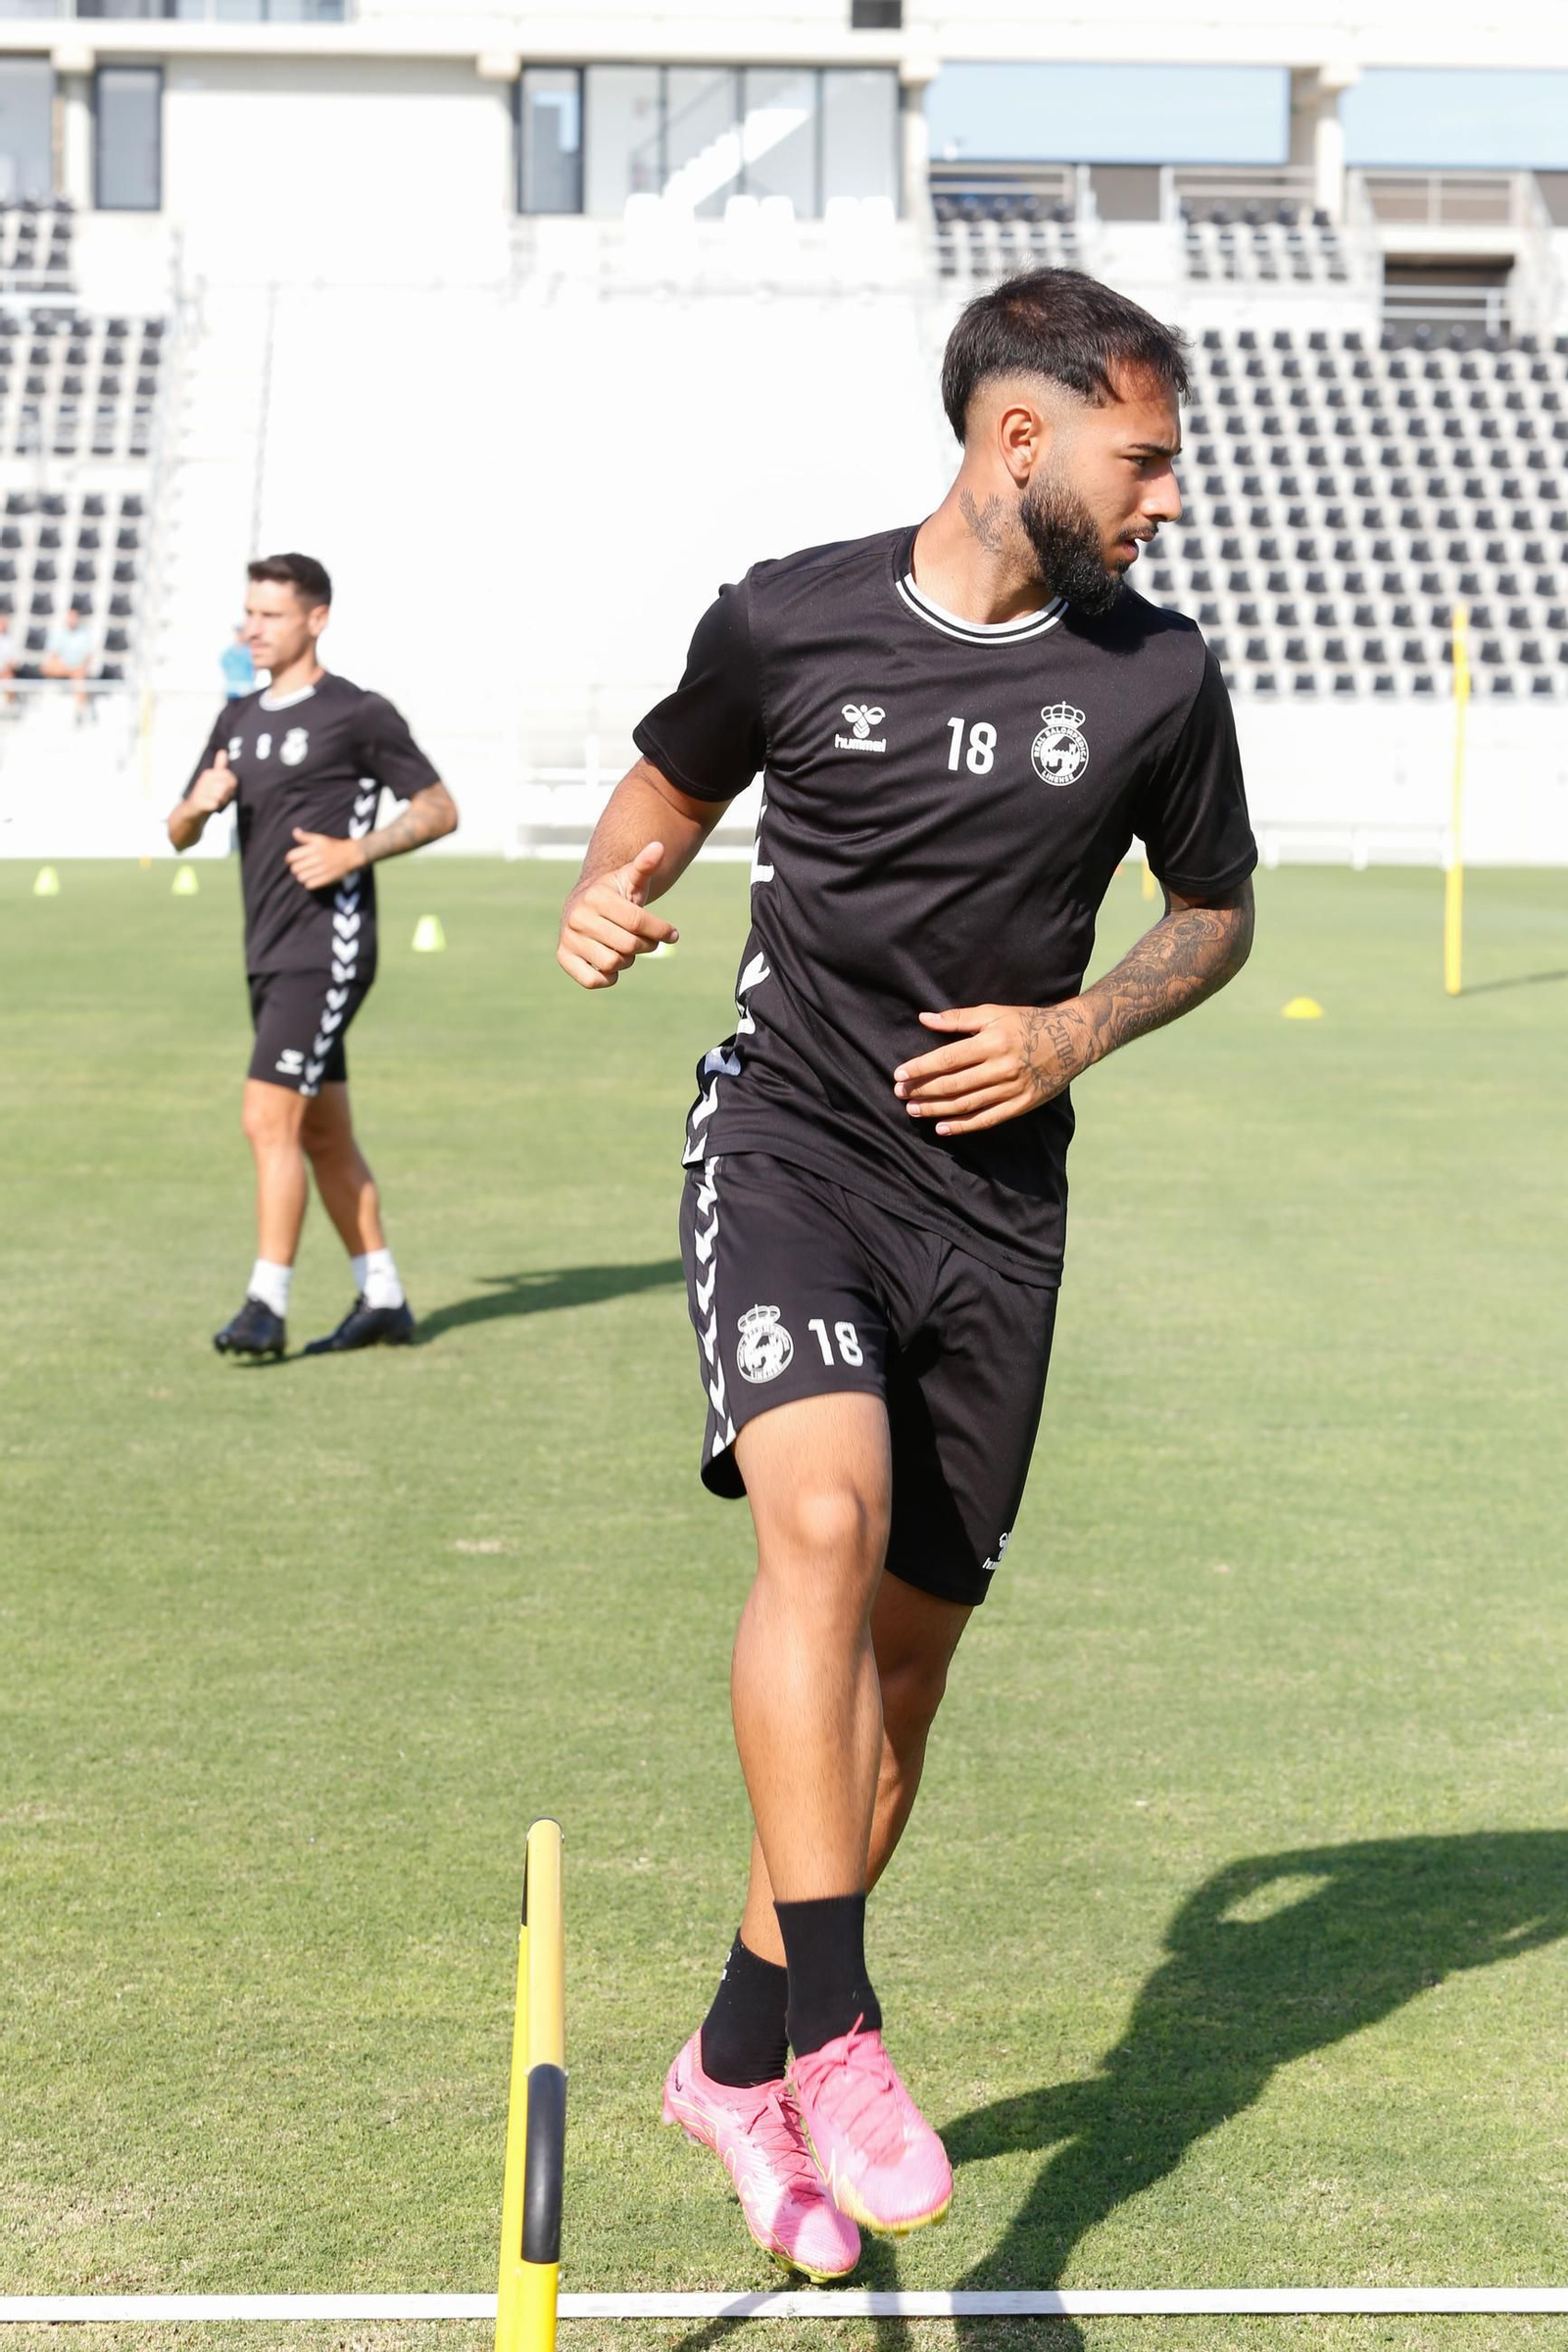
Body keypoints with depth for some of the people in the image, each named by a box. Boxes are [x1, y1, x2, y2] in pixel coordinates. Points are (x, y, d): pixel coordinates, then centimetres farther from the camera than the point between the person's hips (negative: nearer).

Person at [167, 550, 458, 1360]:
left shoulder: (357, 714, -7)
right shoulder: (238, 720, 15)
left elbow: (439, 809, -4)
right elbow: (179, 835, 17)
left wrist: (355, 851, -17)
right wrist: (199, 805, -6)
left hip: (327, 950, -8)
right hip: (269, 953, 8)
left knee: (270, 1119, -16)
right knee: (323, 1134, 12)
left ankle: (267, 1306, -13)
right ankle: (383, 1299, 21)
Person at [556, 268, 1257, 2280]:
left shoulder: (1157, 677, 1)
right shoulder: (785, 622, -2)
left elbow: (1215, 912, 15)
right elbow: (670, 785, 16)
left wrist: (1077, 1030, -3)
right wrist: (611, 891, -6)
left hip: (996, 1199, 3)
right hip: (790, 1142, -2)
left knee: (905, 1653, 6)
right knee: (826, 1515, -29)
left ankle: (739, 2059, 24)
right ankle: (831, 2027, -23)